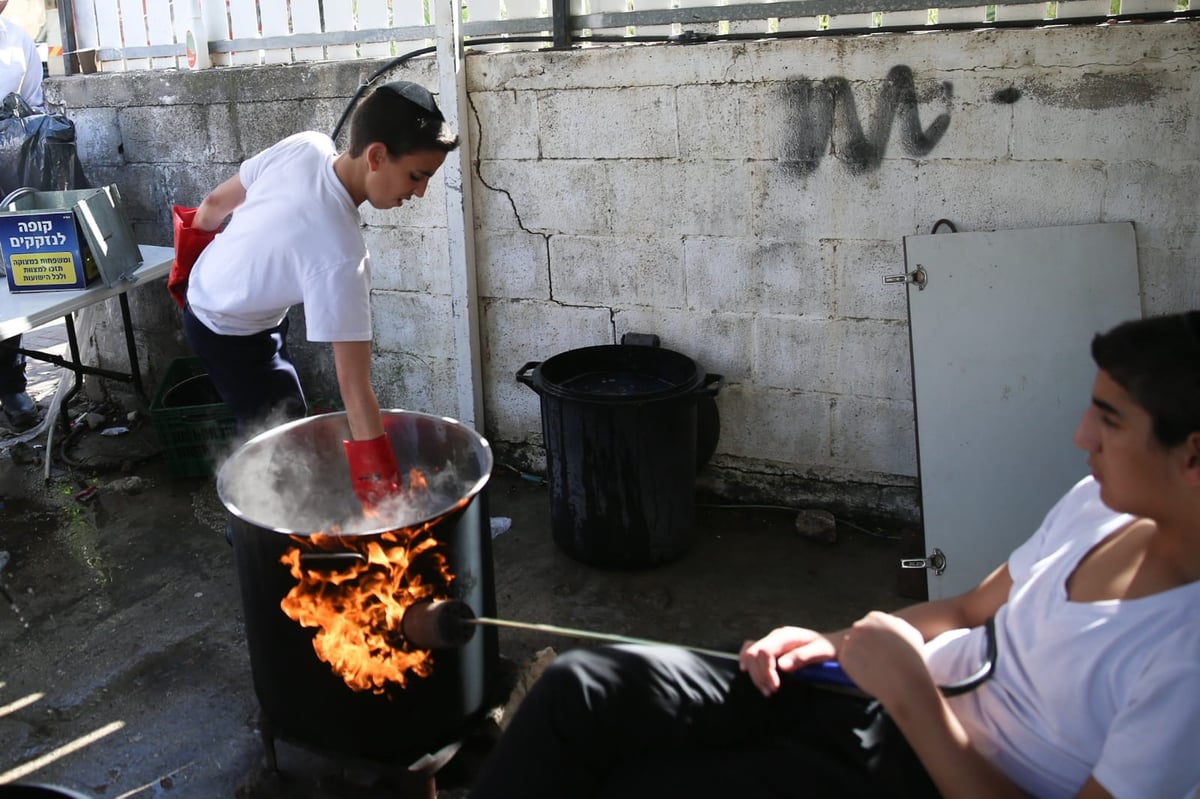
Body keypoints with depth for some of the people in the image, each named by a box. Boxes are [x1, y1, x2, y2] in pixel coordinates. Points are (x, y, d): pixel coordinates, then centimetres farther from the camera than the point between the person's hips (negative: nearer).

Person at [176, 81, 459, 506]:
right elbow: (354, 388, -41)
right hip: (231, 334, -8)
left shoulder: (306, 145, -20)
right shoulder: (339, 255, -41)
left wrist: (190, 266, 16)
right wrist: (383, 487, -38)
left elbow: (216, 203, -4)